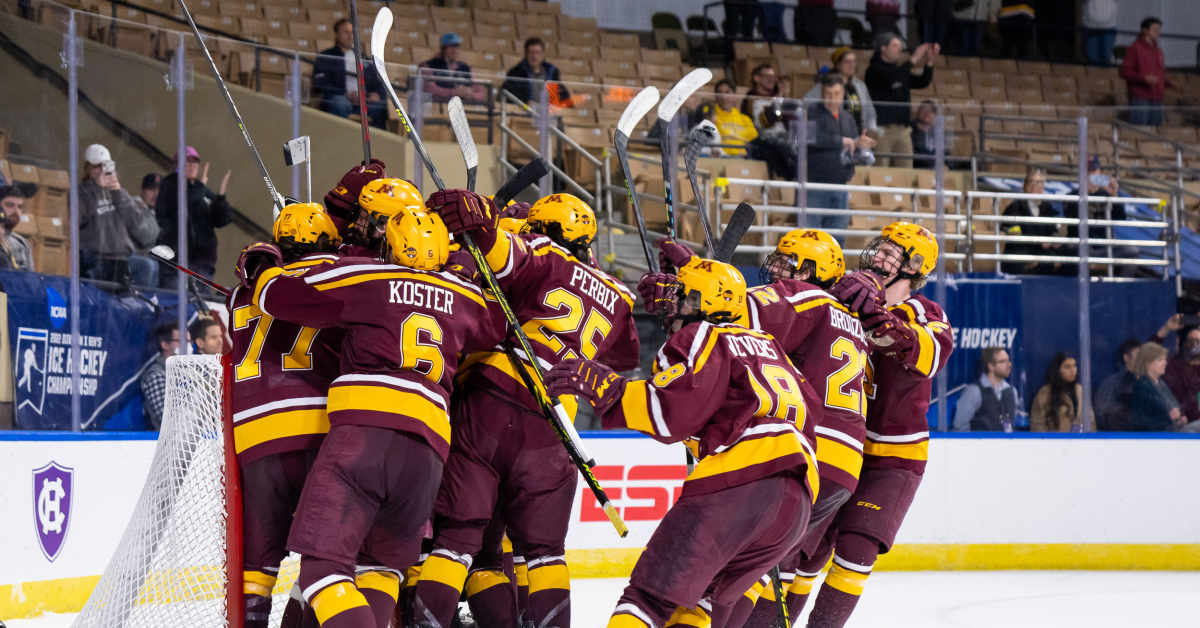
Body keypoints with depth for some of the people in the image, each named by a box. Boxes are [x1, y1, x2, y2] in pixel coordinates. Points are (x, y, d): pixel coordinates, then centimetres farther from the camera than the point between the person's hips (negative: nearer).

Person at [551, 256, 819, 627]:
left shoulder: (701, 338, 7)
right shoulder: (768, 345, 31)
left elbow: (673, 411, -7)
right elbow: (809, 407, 31)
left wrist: (605, 388, -6)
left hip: (738, 479, -8)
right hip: (798, 502, 8)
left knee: (653, 593, -8)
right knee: (705, 596, 20)